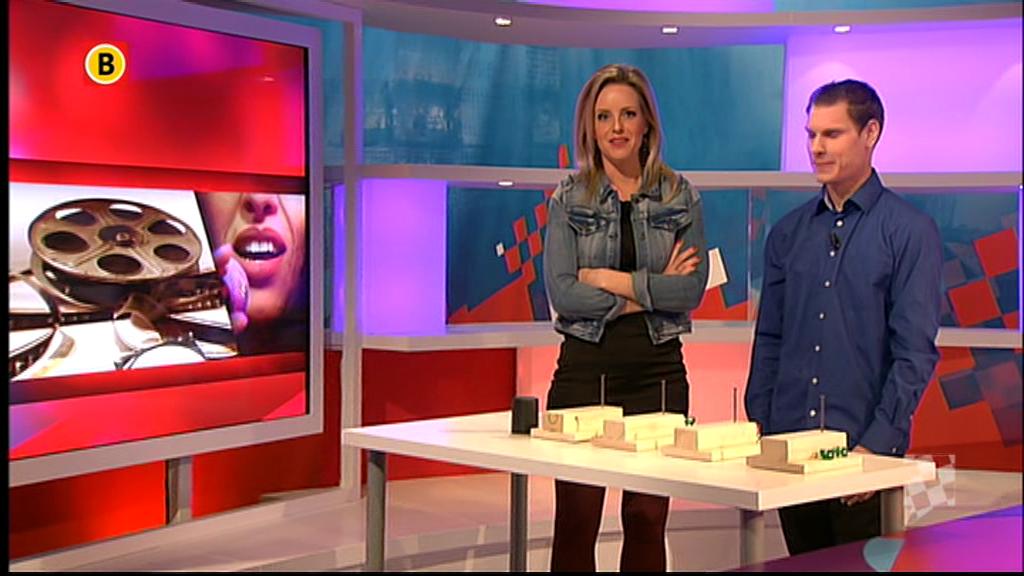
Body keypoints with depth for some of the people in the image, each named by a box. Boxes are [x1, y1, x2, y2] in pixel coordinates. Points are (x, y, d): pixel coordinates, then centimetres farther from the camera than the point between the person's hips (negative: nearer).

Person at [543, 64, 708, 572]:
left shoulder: (680, 197, 5)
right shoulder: (568, 199, 3)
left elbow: (692, 288, -7)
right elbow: (561, 292, -9)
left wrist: (610, 279, -11)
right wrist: (651, 292, -10)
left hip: (658, 371, 1)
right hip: (584, 369, -1)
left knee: (647, 523, 6)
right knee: (575, 523, 2)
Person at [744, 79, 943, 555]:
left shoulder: (910, 231, -4)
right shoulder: (788, 232, 11)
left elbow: (915, 351, -9)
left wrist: (878, 444, -15)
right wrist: (757, 425, 5)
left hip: (864, 449, -4)